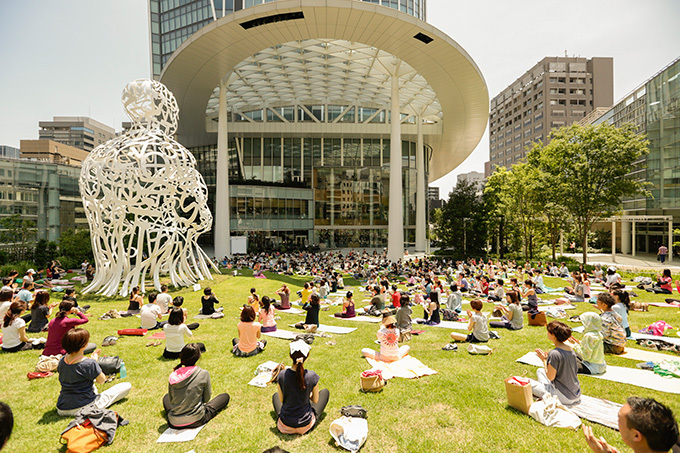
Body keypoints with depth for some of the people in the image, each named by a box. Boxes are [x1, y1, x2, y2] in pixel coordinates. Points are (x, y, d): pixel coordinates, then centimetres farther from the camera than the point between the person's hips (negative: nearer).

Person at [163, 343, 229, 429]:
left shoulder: (173, 375, -10)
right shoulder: (204, 374, -19)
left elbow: (171, 400, 3)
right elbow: (206, 399, -7)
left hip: (174, 423, -1)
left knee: (166, 397, 30)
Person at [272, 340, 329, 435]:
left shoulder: (282, 375, -18)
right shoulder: (312, 376, -21)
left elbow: (281, 400, -3)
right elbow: (315, 400, -5)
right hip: (305, 426, -2)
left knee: (275, 396, 33)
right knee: (325, 391, 20)